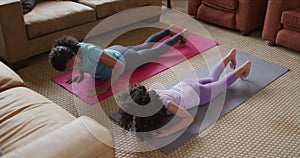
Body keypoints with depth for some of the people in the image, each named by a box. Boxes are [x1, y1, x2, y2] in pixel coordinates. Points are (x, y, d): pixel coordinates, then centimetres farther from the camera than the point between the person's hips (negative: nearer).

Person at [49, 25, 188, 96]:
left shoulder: (90, 51, -46)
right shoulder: (70, 51, -24)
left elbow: (119, 65, -45)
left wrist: (104, 88, -45)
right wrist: (78, 75, -16)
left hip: (125, 60, -6)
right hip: (112, 51, 6)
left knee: (157, 51, 22)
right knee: (146, 45, 32)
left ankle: (181, 35, 47)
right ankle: (168, 30, 57)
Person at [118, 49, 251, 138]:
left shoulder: (166, 104, -44)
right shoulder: (147, 94, -27)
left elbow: (189, 118, -43)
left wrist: (167, 132, -51)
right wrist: (132, 121, -21)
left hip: (200, 94, -6)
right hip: (185, 85, 6)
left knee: (224, 82, 23)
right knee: (212, 79, 33)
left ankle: (246, 65, 46)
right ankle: (231, 55, 54)